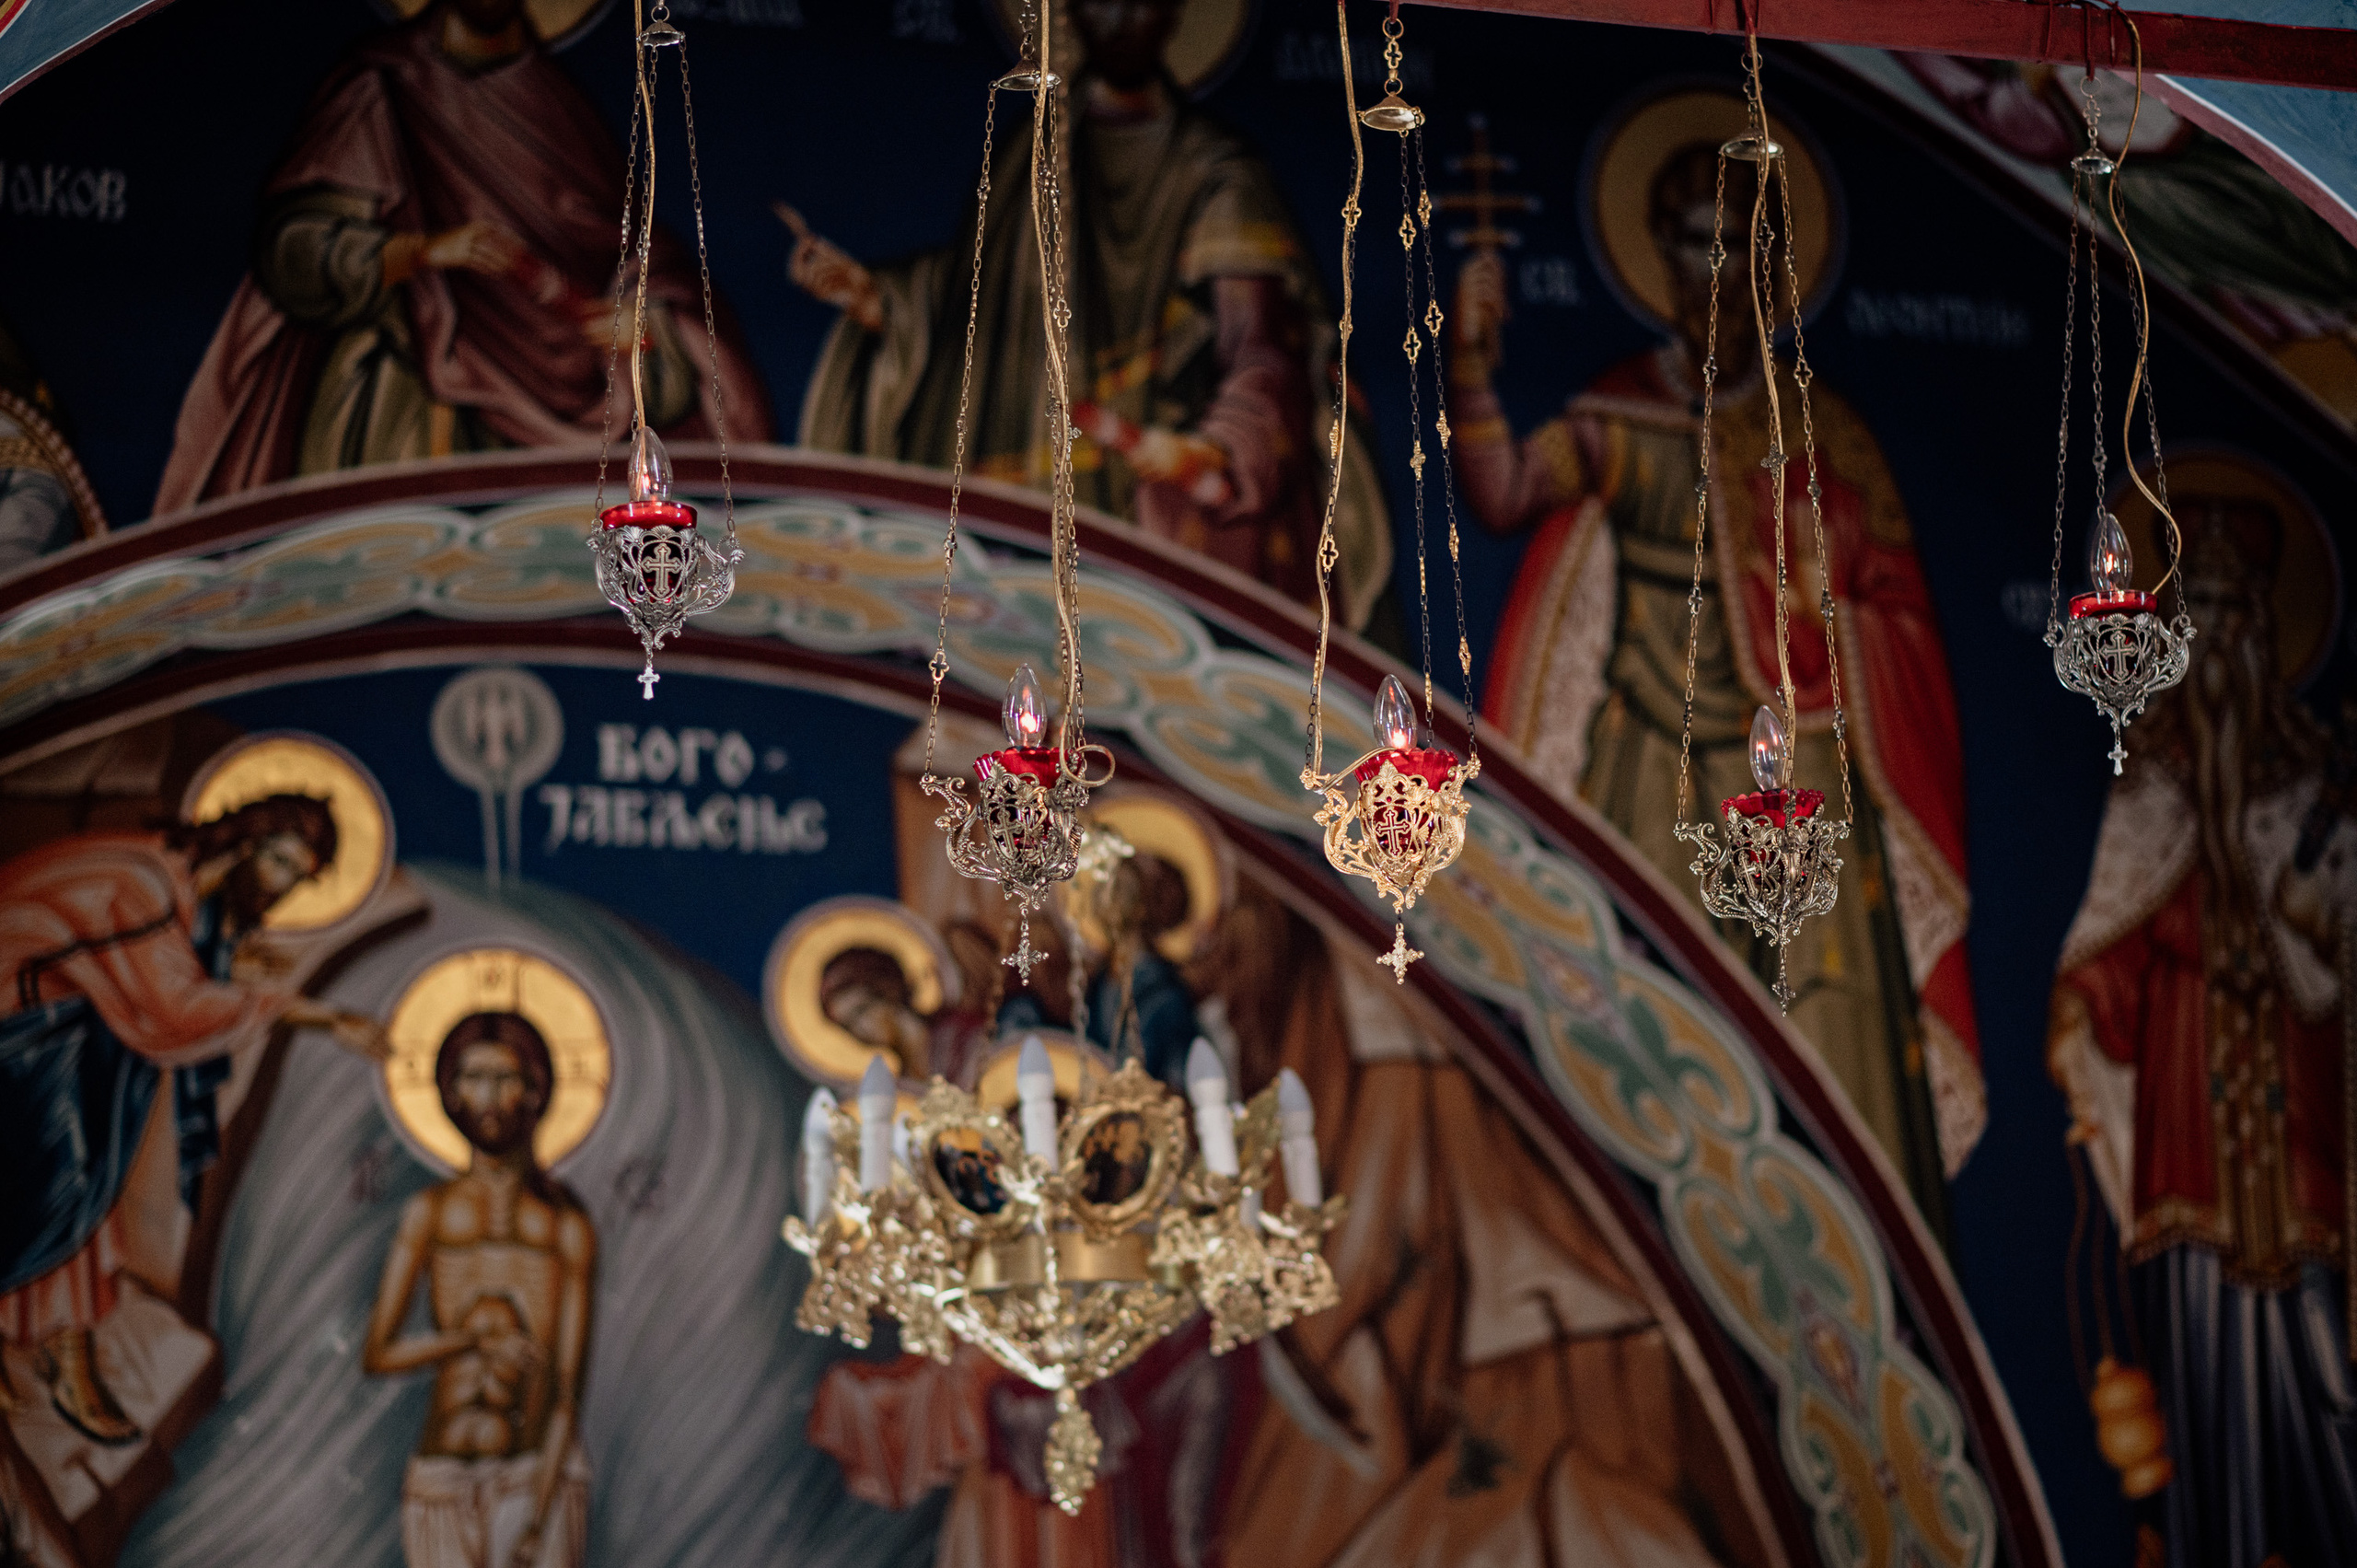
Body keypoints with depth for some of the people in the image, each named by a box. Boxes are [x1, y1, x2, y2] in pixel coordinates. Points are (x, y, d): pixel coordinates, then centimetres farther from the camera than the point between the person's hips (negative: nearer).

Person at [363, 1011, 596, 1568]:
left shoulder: (566, 1223, 1)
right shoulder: (430, 1212, 6)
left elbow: (568, 1383, -4)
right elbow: (376, 1355, 4)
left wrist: (538, 1514, -12)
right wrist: (475, 1339, -12)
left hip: (539, 1474, -1)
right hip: (445, 1479, 1)